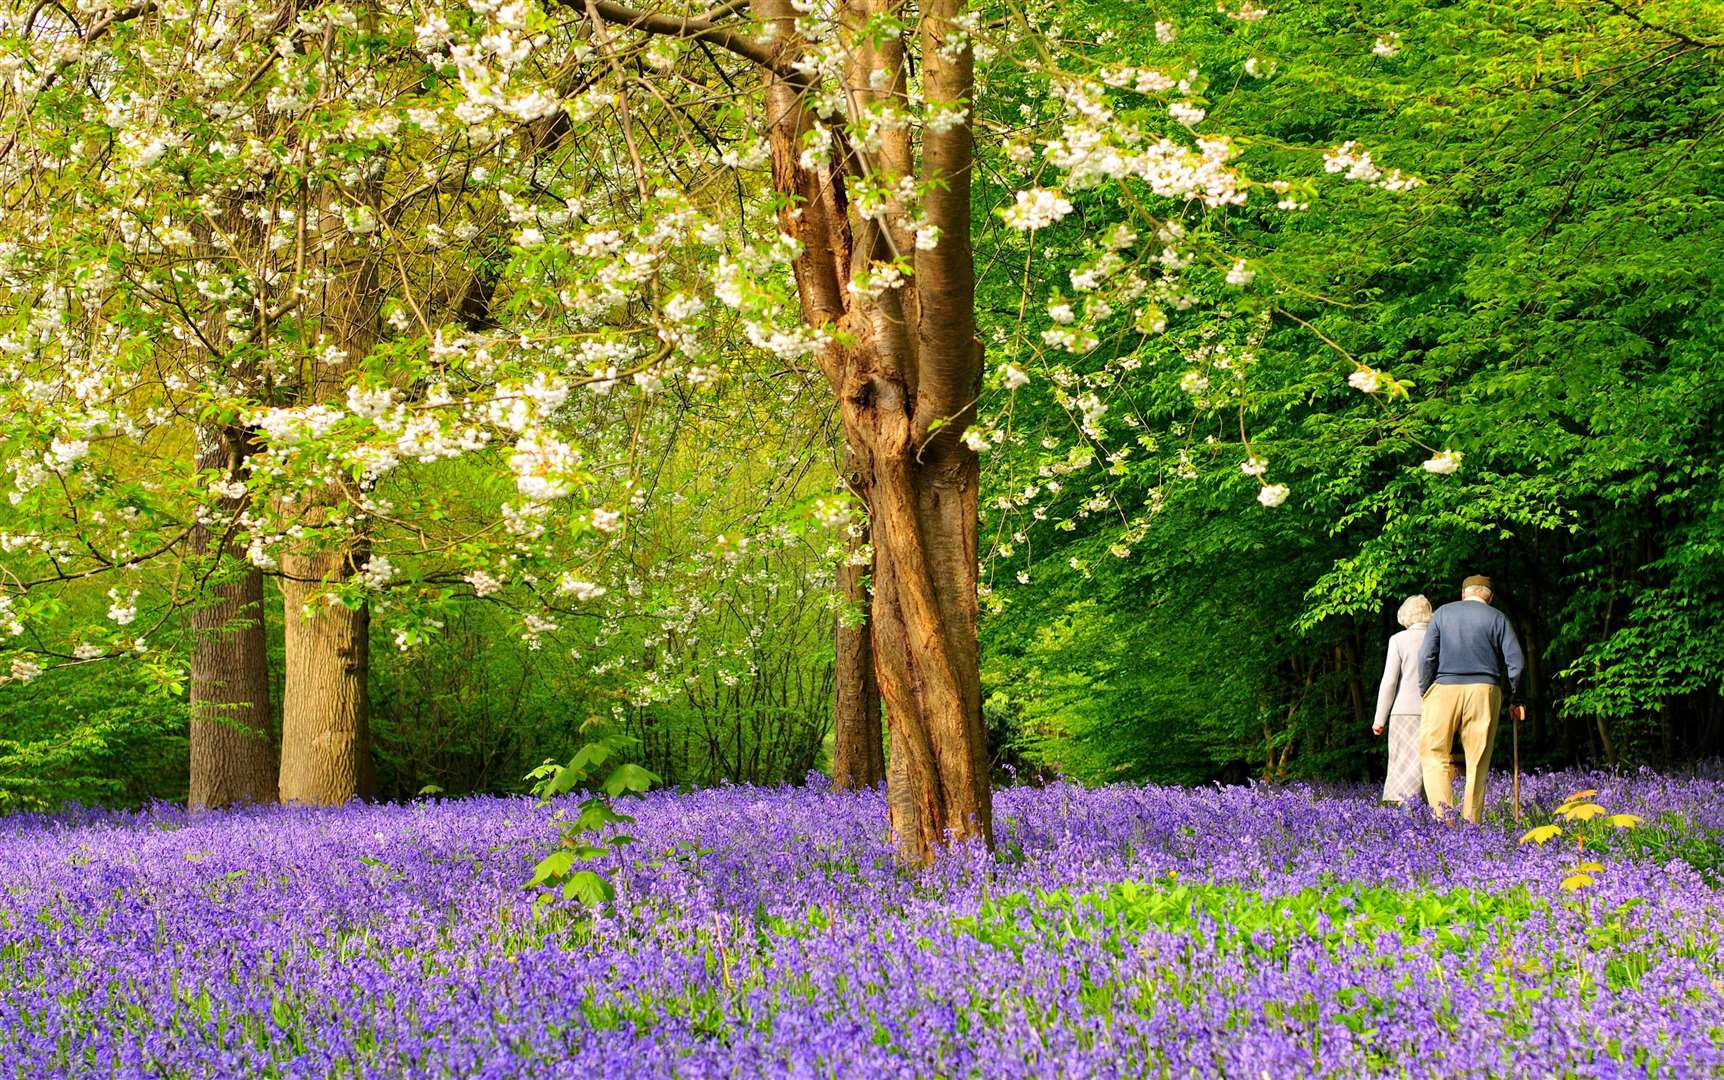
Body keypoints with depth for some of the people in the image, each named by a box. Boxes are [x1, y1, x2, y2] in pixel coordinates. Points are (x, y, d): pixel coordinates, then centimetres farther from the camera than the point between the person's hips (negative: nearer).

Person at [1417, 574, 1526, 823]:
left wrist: (1425, 693, 8)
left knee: (1434, 754, 2)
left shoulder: (1443, 613, 10)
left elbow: (1426, 656, 0)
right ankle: (1471, 821, 3)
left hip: (1445, 690, 0)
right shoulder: (1497, 618, 8)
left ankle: (1441, 809, -18)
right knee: (1478, 760, 5)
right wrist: (1514, 699, 12)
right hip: (1484, 690, 0)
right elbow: (1516, 662, 1)